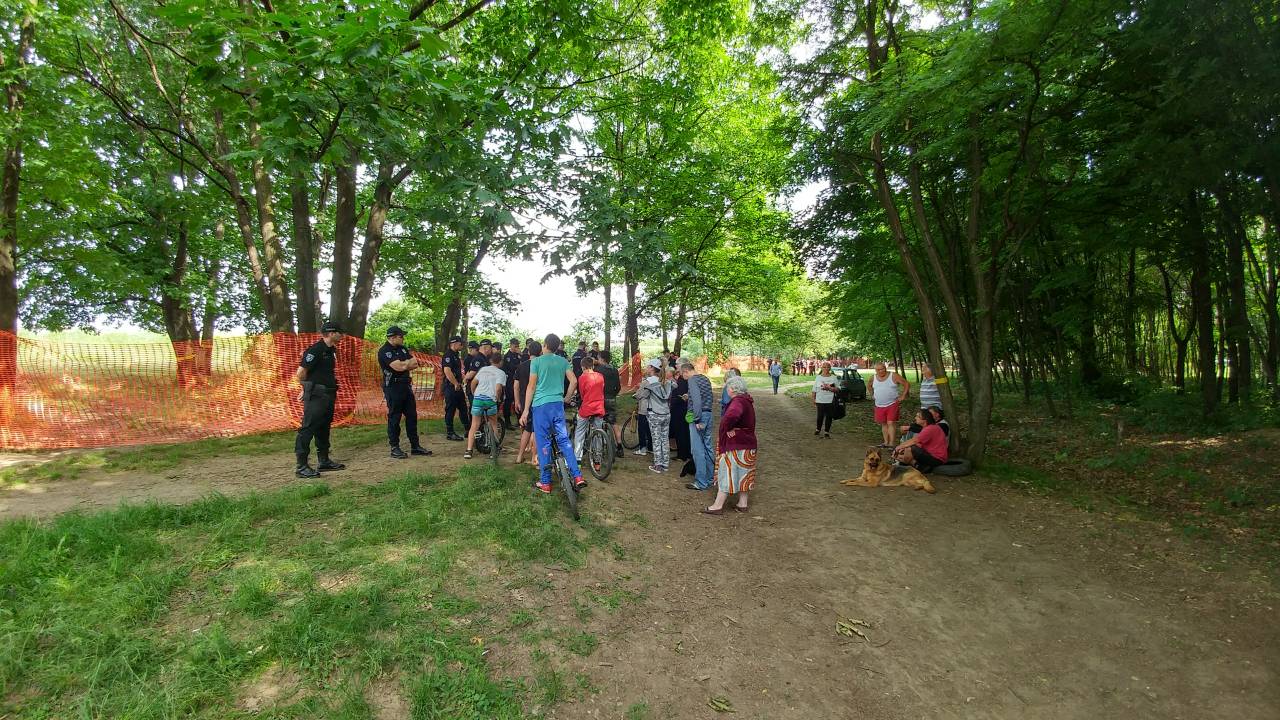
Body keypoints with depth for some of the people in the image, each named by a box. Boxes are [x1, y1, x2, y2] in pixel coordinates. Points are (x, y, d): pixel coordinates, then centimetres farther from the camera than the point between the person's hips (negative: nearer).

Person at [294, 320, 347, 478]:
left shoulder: (332, 350, 14)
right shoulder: (315, 350, -15)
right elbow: (301, 373, -16)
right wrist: (308, 388, 0)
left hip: (328, 395, 9)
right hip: (316, 396, -9)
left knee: (324, 428, 16)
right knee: (308, 428, -7)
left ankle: (324, 461, 25)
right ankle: (302, 466, -5)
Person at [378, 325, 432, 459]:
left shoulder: (403, 349, 14)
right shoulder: (384, 351, -12)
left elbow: (415, 364, 8)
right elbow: (398, 367, -23)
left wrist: (404, 364, -11)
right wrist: (409, 362, -3)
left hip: (406, 386, 8)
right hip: (393, 388, -8)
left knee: (412, 416, 9)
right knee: (394, 418, -1)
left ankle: (415, 446, 15)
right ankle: (394, 448, 8)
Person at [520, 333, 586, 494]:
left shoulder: (536, 361, -3)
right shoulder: (563, 361, 8)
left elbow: (531, 387, -5)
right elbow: (574, 381, 2)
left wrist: (526, 410, -3)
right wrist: (566, 398, 16)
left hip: (541, 405, -3)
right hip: (558, 404, 4)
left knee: (543, 443, 3)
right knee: (563, 440, 9)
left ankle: (545, 483, 9)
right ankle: (577, 476, 1)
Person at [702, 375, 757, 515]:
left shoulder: (738, 401, -21)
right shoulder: (747, 400, 11)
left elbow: (731, 416, -43)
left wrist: (727, 429, -25)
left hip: (735, 446, -9)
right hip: (747, 444, 10)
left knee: (726, 473, -2)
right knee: (742, 473, 15)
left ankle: (718, 506, 5)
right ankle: (742, 504, 23)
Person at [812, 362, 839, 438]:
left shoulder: (833, 377, 3)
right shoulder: (818, 377, 5)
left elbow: (838, 388, 0)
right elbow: (814, 390, 8)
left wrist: (830, 388, -16)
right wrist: (813, 400, 4)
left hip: (830, 401, 0)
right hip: (820, 401, 0)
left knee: (828, 416, 4)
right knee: (820, 416, 1)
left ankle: (827, 431, 16)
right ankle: (818, 429, 23)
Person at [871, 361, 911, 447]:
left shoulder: (893, 376, -8)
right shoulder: (873, 378, 6)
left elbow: (907, 384, -5)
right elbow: (870, 386, 27)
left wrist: (903, 396, -9)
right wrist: (872, 395, 16)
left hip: (892, 404, -5)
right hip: (879, 405, 5)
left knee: (891, 423, -11)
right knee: (883, 424, 11)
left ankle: (891, 444, -12)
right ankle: (886, 442, 20)